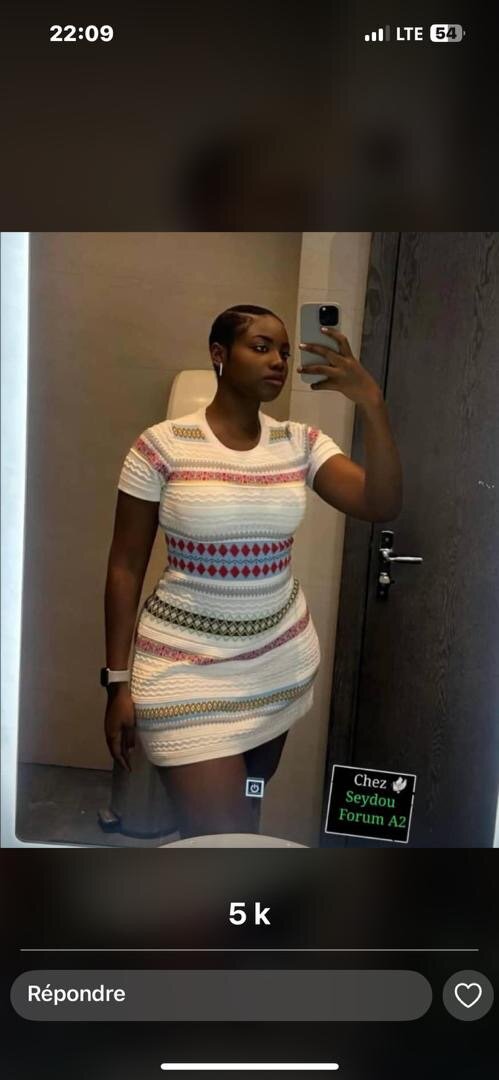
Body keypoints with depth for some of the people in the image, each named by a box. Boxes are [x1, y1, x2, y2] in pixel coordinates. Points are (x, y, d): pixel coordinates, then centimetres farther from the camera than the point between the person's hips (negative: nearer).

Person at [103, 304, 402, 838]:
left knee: (245, 818, 21)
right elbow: (125, 568, -6)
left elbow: (382, 506, -13)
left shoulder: (301, 443, -1)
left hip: (282, 662, 5)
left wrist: (371, 403, -24)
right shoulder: (161, 445, -11)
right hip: (187, 667, -4)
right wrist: (119, 681, -6)